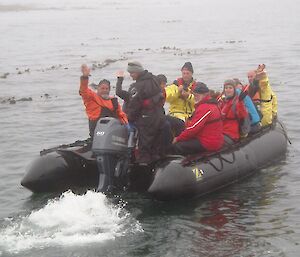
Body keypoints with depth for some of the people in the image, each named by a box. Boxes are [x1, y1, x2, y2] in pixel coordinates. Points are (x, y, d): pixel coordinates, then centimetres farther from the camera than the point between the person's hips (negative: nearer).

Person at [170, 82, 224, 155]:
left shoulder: (205, 108, -17)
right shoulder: (211, 105, 18)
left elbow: (193, 127, -18)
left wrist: (178, 139, -9)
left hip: (208, 143, -11)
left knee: (175, 147, -15)